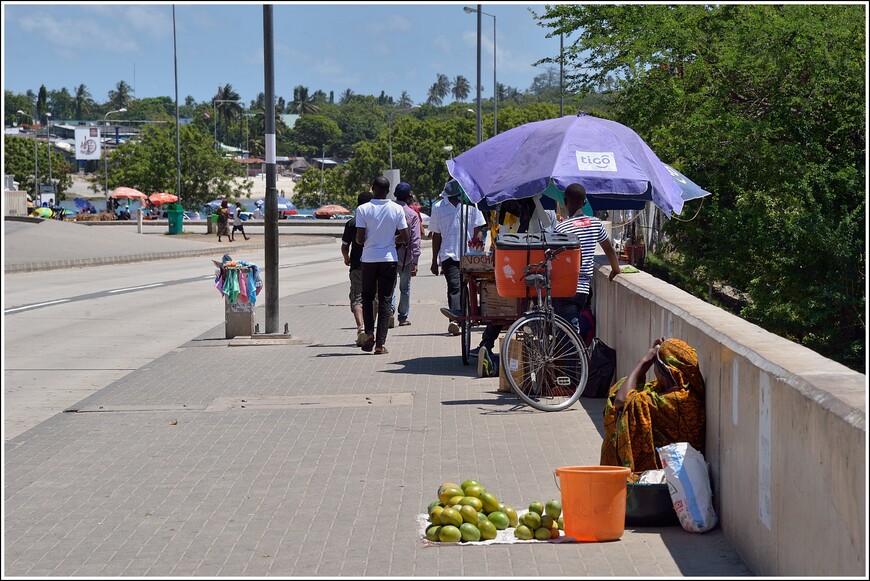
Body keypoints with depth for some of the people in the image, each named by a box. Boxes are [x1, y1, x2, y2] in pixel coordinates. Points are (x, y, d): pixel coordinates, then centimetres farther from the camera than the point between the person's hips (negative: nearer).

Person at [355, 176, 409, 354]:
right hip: (389, 259, 0)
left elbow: (360, 239, -8)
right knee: (385, 300, 5)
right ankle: (380, 343, 1)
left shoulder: (363, 209, -6)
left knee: (367, 297, 17)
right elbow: (406, 238, -3)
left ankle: (369, 333, 0)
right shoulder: (397, 209, -3)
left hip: (369, 259, 0)